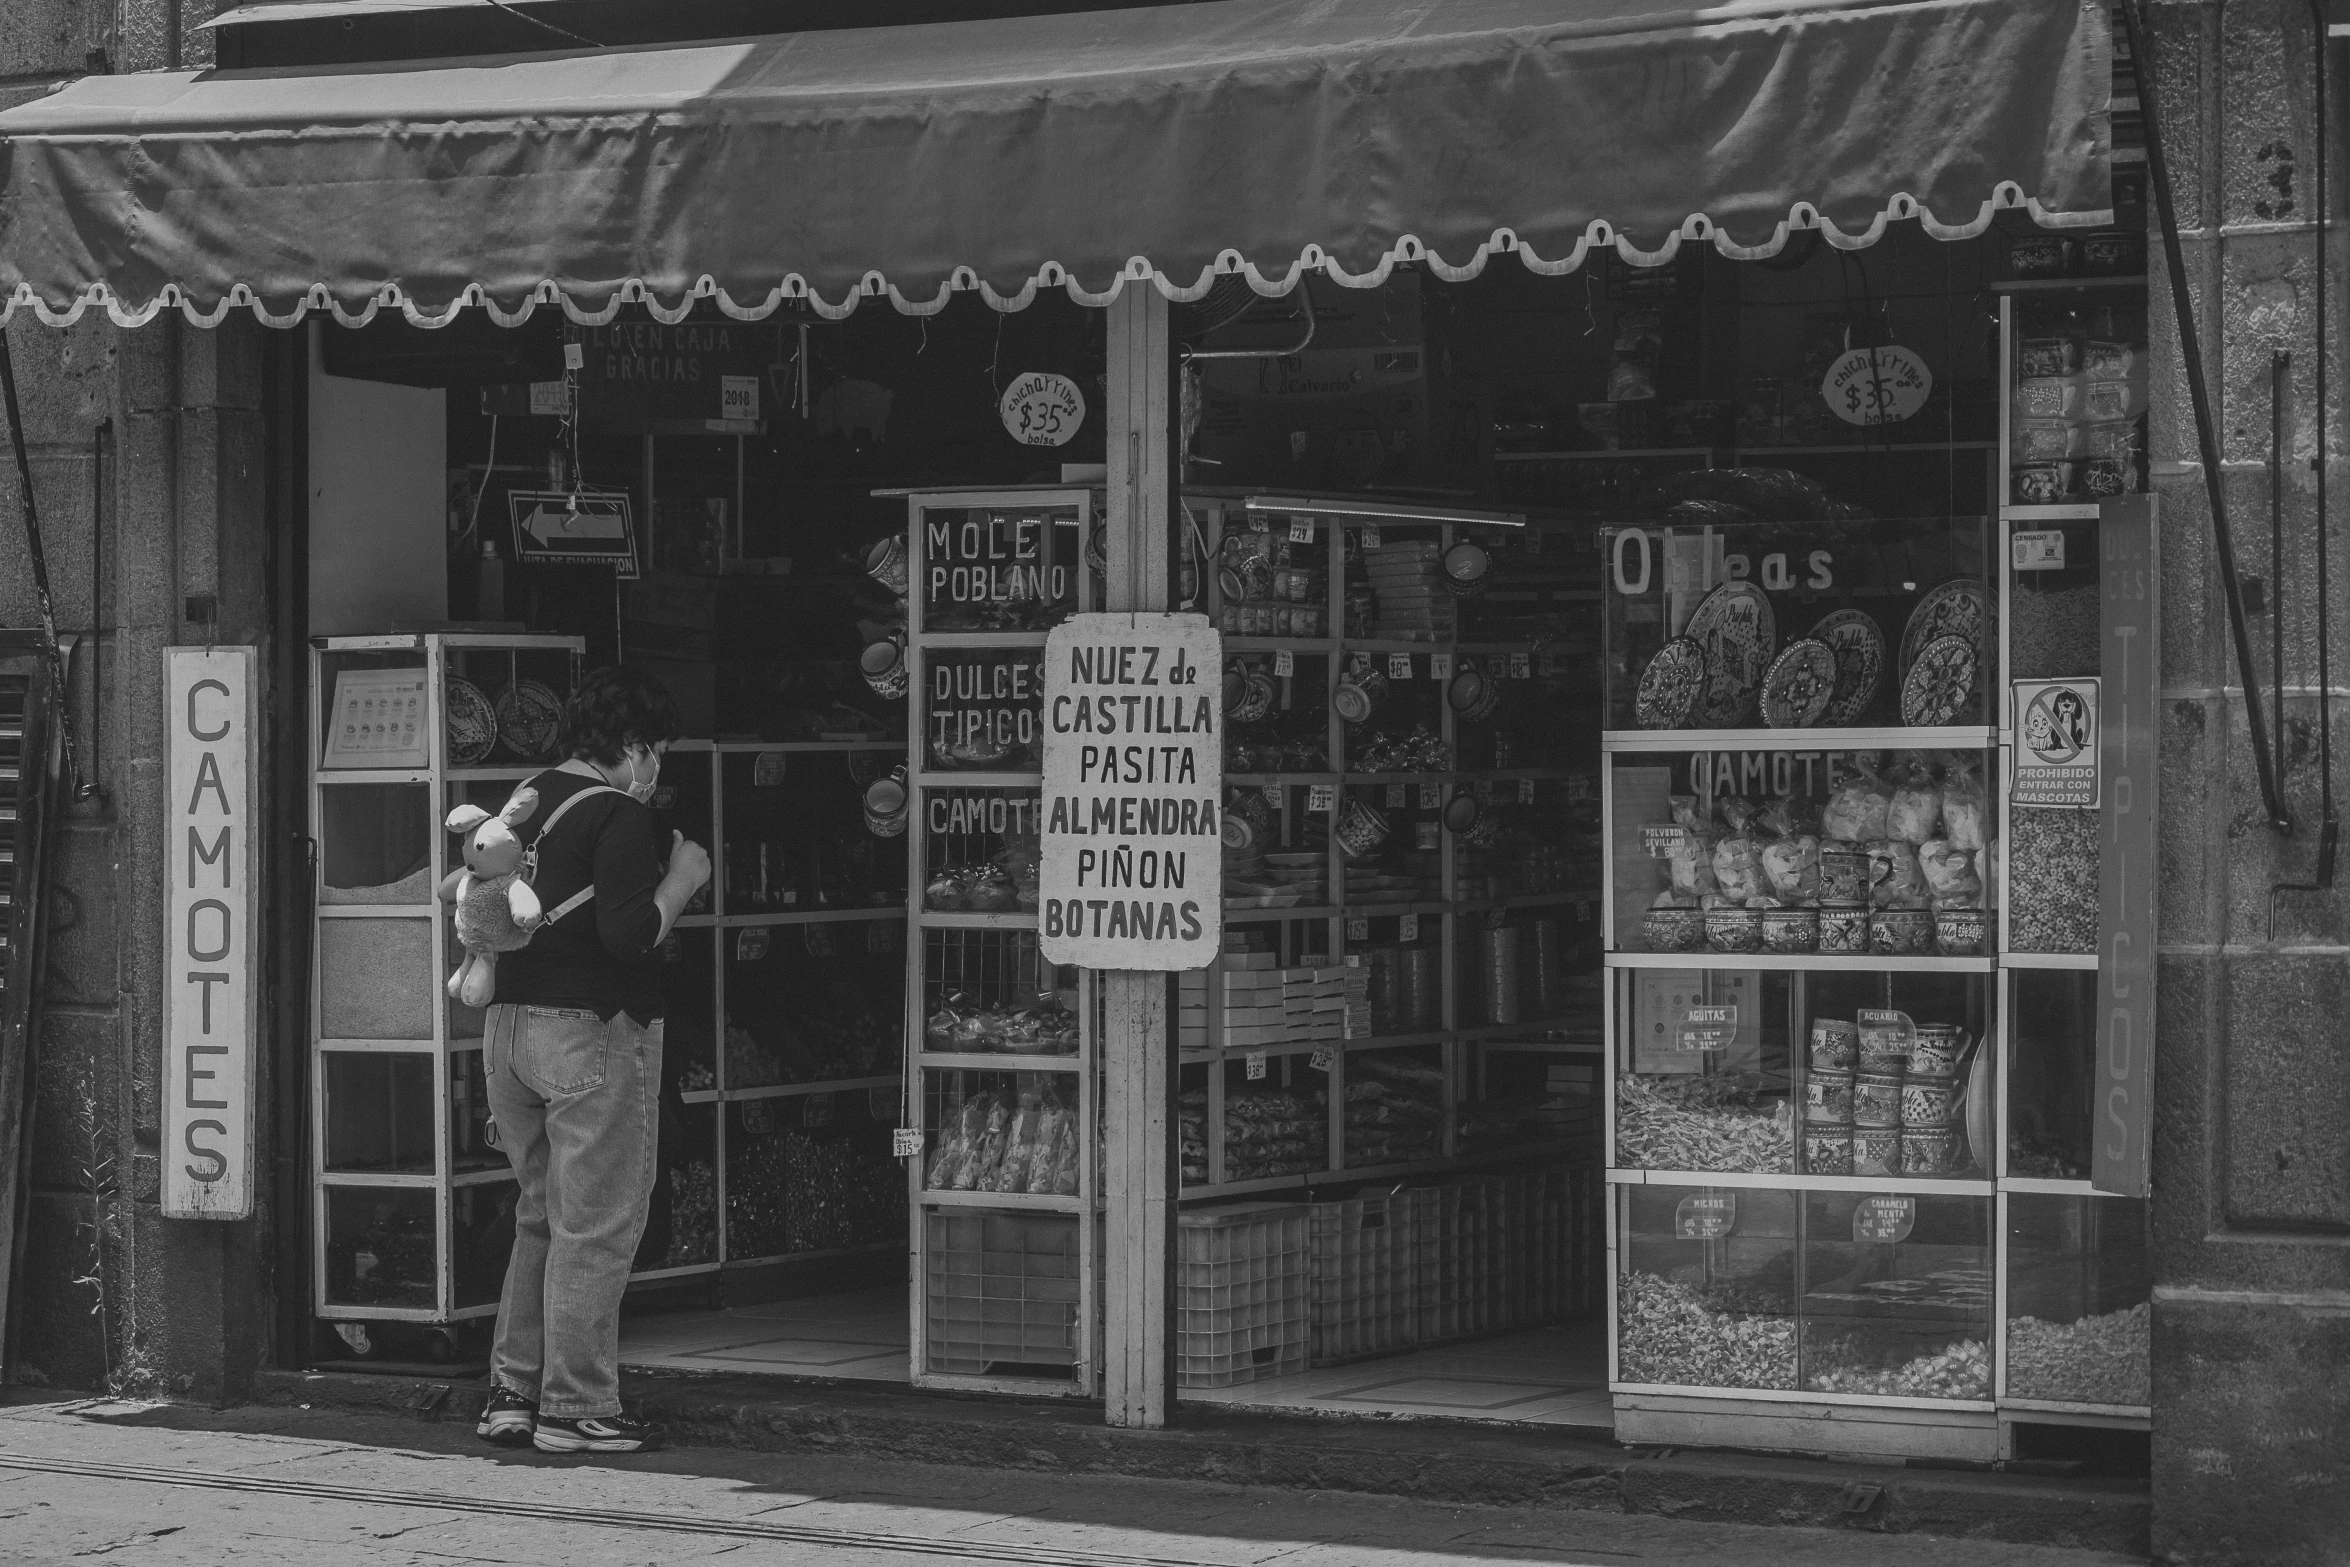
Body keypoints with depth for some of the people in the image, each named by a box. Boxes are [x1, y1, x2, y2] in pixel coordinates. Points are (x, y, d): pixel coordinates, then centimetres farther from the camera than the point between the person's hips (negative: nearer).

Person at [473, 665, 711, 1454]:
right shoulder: (622, 817, -13)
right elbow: (630, 934, -22)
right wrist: (681, 879, -4)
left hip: (510, 1026, 8)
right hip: (595, 1033, -8)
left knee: (540, 1218, 18)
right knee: (596, 1228, -1)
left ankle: (511, 1391, 19)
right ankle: (575, 1409, 1)